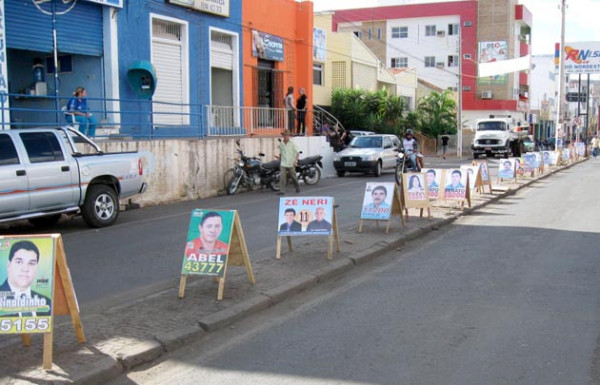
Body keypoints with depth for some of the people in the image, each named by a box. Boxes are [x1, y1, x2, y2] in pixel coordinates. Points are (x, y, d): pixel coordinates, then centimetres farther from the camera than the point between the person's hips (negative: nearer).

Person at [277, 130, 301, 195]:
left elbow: (298, 152, -7)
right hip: (283, 164, 2)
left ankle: (297, 187, 35)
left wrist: (295, 161, -17)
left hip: (291, 164, -2)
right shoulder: (280, 144, 5)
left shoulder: (292, 144, -6)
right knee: (282, 176, -11)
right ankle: (282, 190, -11)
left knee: (293, 176, 11)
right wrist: (280, 160, 20)